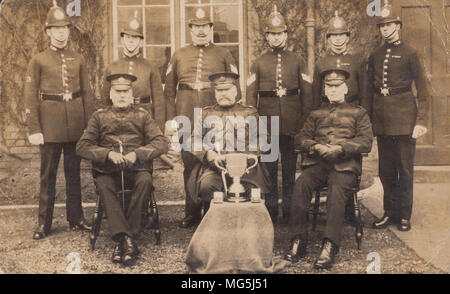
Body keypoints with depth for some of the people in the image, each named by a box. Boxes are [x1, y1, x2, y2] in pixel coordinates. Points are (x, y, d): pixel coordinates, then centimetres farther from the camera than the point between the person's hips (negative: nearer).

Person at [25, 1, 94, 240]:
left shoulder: (78, 60, 9)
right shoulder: (38, 61, 1)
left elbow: (87, 94, 11)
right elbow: (30, 98, -2)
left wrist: (90, 125, 6)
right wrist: (34, 129, -9)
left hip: (76, 125, 3)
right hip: (50, 125, -2)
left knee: (74, 173, 10)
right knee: (48, 174, 3)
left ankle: (76, 219, 21)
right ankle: (44, 224, 12)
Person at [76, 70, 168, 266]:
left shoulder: (142, 115, 14)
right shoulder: (100, 116, 14)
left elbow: (162, 143, 3)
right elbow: (82, 146, 5)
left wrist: (137, 154, -14)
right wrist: (108, 153, -13)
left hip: (137, 168, 0)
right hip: (109, 169, 0)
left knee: (145, 181, -33)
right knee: (103, 184, -32)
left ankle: (121, 240, -27)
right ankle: (127, 240, -35)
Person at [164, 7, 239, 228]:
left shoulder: (224, 55, 10)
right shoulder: (179, 56, 13)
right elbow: (169, 90, 11)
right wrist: (170, 117, 3)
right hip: (187, 118, 1)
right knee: (189, 164, 5)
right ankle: (192, 213, 16)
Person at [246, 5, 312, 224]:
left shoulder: (297, 61, 8)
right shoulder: (258, 63, 7)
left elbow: (306, 91, 7)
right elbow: (251, 93, 6)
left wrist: (305, 118, 0)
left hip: (291, 122, 0)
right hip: (267, 122, 0)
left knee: (290, 166, 6)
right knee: (268, 167, 5)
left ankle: (289, 210, 16)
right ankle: (270, 211, 15)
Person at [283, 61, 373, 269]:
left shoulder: (358, 113, 20)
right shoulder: (316, 114, 28)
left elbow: (366, 142, 5)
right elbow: (300, 139, 16)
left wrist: (340, 148, -13)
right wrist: (315, 146, -7)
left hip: (345, 165, -2)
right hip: (318, 162, 2)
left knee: (337, 189, -35)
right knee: (301, 183, -30)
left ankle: (329, 247, -37)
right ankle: (298, 241, -28)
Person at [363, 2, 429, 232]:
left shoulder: (409, 53, -2)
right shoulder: (375, 56, 11)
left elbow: (423, 89, -3)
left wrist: (421, 121, -10)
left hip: (403, 114, -4)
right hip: (381, 116, 4)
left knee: (405, 167, 1)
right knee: (385, 169, 9)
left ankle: (404, 215, 13)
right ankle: (389, 212, 20)